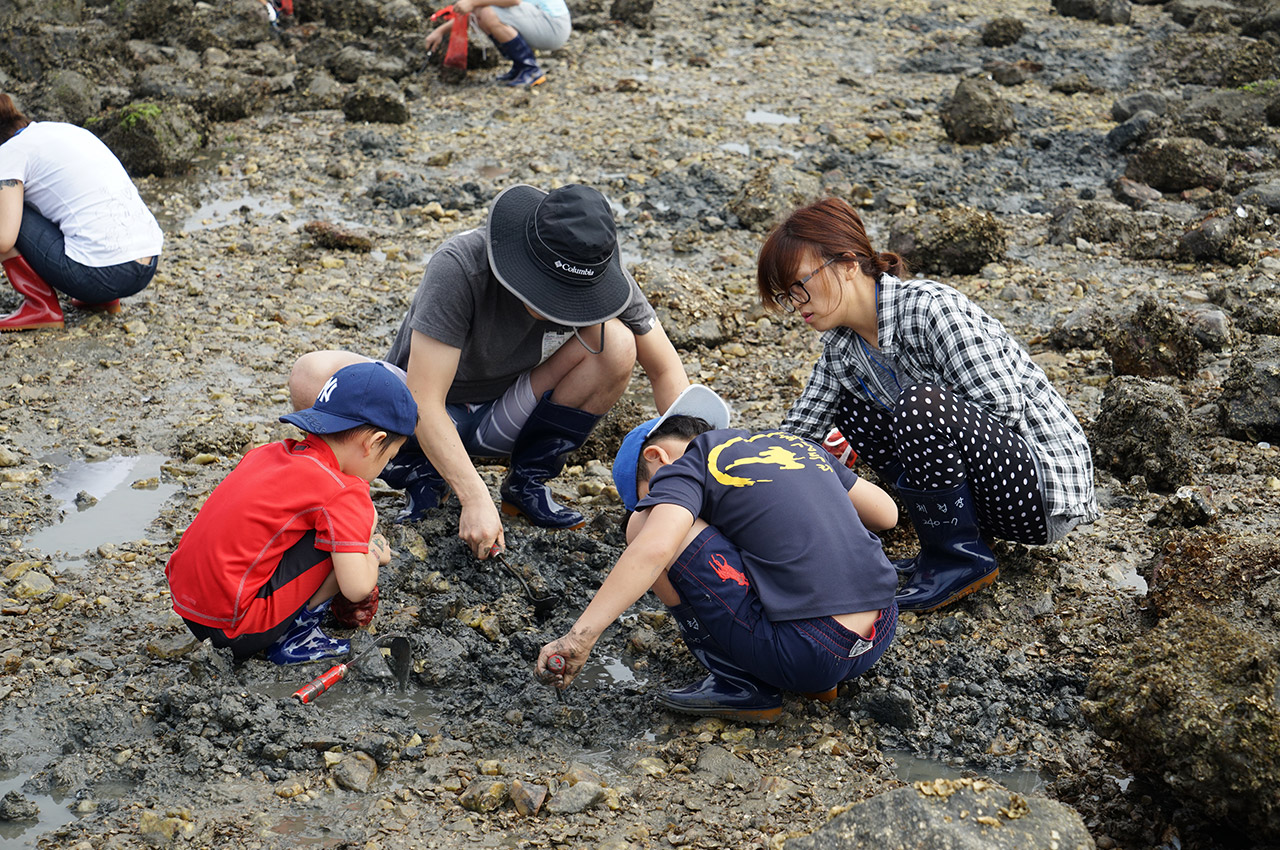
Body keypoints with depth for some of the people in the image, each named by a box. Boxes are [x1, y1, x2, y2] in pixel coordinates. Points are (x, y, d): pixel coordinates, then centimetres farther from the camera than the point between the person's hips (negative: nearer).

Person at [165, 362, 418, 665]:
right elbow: (358, 589, -17)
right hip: (238, 628, -9)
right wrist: (374, 551, 6)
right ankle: (296, 636, 0)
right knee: (364, 518, -7)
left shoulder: (268, 452, 10)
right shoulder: (343, 492, -13)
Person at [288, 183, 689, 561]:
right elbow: (424, 402, -33)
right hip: (428, 420, -2)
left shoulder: (594, 274, -20)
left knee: (616, 342, -24)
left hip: (504, 417, 3)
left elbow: (666, 369, -9)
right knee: (312, 377, -32)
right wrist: (476, 498, -40)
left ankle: (526, 482, -7)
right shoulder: (459, 267, -32)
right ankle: (422, 476, -6)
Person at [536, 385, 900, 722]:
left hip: (805, 655, -8)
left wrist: (578, 637, -20)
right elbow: (886, 512, 28)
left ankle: (740, 683, 5)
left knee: (643, 527, -2)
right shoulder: (795, 443, 21)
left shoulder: (687, 465, 2)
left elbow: (653, 550, -18)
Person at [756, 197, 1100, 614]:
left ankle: (961, 559, -9)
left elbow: (1003, 409, -23)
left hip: (1046, 485, -9)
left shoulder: (929, 309, -22)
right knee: (853, 411, 6)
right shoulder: (841, 345, 3)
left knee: (920, 405, -31)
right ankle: (946, 547, 5)